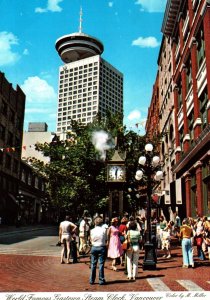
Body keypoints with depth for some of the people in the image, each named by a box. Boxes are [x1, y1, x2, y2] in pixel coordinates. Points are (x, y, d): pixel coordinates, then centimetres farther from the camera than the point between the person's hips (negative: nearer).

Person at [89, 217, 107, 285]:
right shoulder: (104, 230, -7)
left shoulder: (92, 230, 0)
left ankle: (92, 280, 17)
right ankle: (101, 280, 7)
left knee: (93, 264, 10)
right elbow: (106, 240, -1)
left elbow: (91, 240, 6)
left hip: (94, 247, 2)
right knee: (101, 264, 3)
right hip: (102, 247, -2)